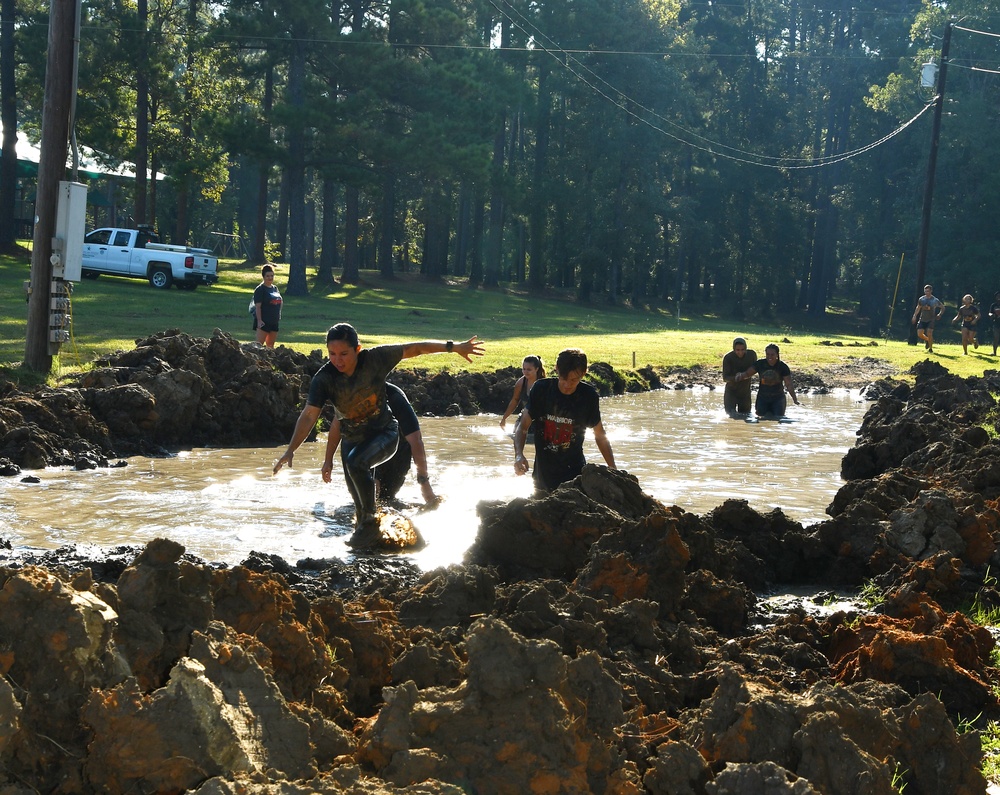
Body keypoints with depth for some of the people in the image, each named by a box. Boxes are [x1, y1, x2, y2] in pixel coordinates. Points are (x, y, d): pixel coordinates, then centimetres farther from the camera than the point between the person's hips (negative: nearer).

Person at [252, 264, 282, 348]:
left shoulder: (275, 288, 13)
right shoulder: (260, 289, -9)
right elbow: (258, 306, -15)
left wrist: (278, 317, 16)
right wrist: (259, 320, -21)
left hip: (274, 322, 8)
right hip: (264, 321, -8)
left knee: (271, 345, 14)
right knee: (259, 344, -13)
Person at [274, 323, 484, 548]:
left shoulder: (375, 358, -23)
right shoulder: (323, 379, -20)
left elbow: (415, 348, -17)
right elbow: (309, 415, -23)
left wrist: (453, 347, -19)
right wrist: (290, 450, -30)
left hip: (384, 433, -3)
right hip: (352, 438, 4)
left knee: (356, 462, -31)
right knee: (358, 496, 8)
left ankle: (369, 522, -15)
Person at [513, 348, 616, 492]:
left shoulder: (589, 397, -4)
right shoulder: (541, 389, -6)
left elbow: (600, 436, 8)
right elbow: (523, 426, -4)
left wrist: (612, 469, 3)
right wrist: (519, 454, -21)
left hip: (575, 471, -1)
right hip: (543, 471, 1)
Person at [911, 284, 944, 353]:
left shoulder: (935, 300, -5)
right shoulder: (921, 299, 3)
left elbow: (942, 307, 8)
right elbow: (918, 308, 18)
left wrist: (939, 314, -5)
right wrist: (915, 316, 10)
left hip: (931, 320, -3)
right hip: (922, 319, 3)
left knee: (929, 333, -17)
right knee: (919, 334, -5)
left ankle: (931, 349, -3)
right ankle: (927, 340, 28)